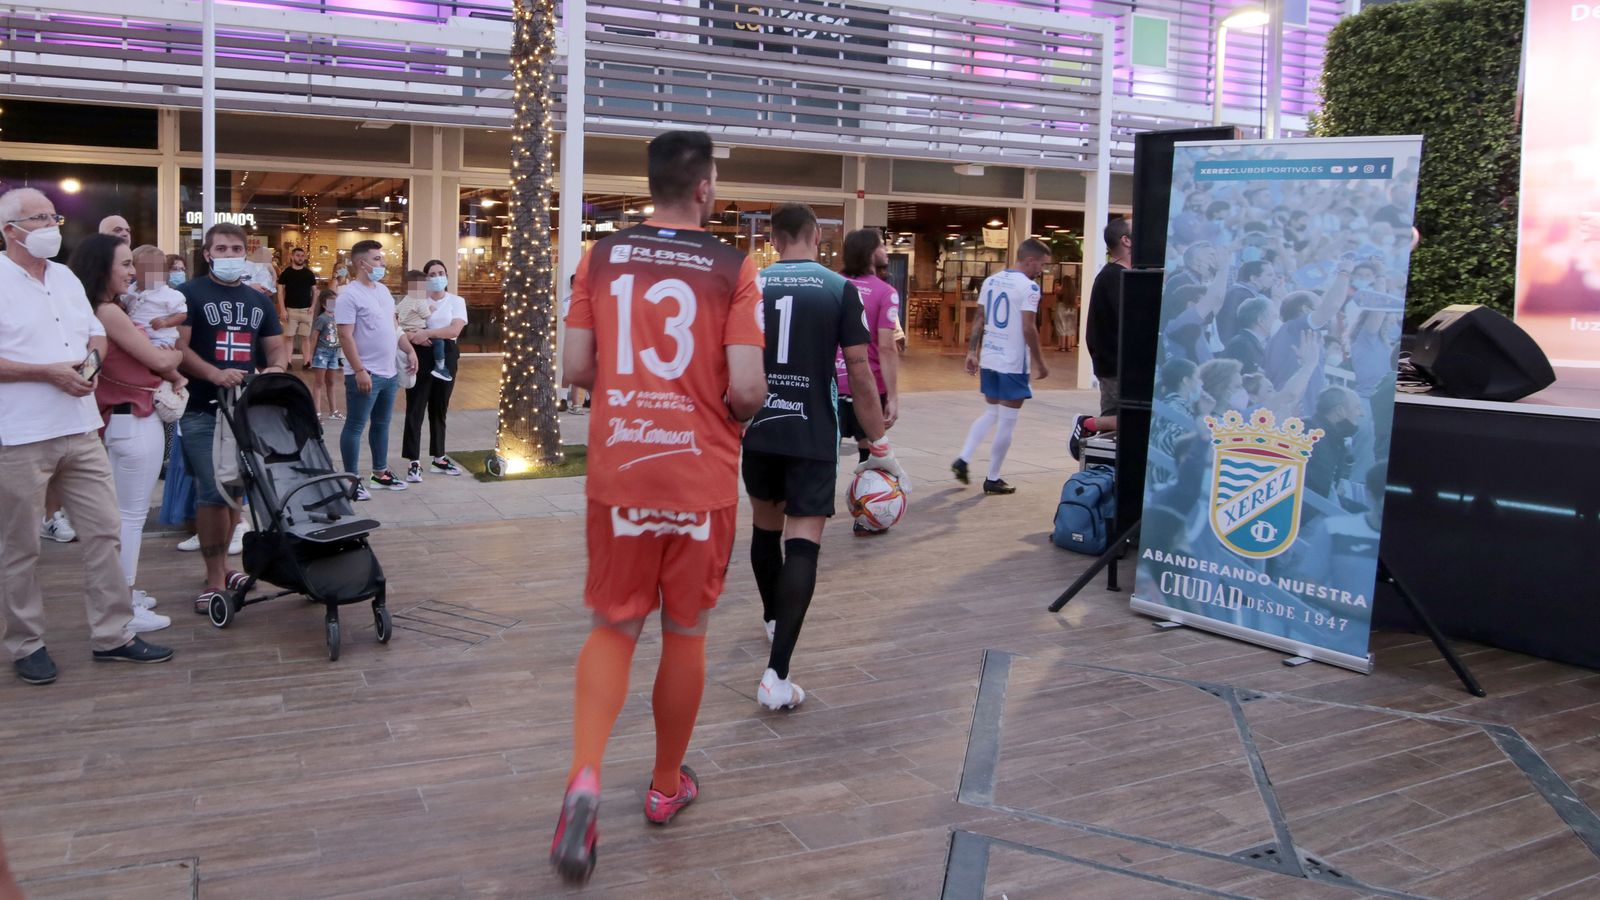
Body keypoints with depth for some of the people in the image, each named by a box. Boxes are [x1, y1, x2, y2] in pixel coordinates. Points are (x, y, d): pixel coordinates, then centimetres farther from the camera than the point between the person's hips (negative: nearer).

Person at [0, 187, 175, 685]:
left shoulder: (67, 278, 13)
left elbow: (97, 333, 19)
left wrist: (91, 359, -3)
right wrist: (47, 372, -19)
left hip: (80, 431, 7)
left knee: (102, 532, 7)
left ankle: (112, 634, 16)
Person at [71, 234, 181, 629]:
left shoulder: (101, 311, 12)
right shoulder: (109, 312, -17)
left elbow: (141, 358, 15)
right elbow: (159, 360, -12)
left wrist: (172, 374, -2)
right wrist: (178, 355, 9)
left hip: (121, 419, 10)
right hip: (134, 422, -10)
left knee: (124, 512, 16)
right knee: (132, 514, -4)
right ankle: (127, 609, 2)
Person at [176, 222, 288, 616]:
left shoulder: (259, 301, 16)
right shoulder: (190, 294, -2)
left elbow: (276, 346, 15)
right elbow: (178, 345, -11)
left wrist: (276, 368, -9)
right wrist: (215, 374, -27)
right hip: (203, 411, -5)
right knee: (212, 493, -7)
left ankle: (219, 566, 25)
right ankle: (215, 579, -1)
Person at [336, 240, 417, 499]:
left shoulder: (383, 290, 12)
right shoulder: (350, 295, -14)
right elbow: (345, 336, -19)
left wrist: (410, 351, 13)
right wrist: (359, 371, -24)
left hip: (389, 373, 8)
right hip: (365, 374, -8)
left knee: (381, 424, 17)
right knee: (355, 427, 0)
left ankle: (380, 473, 28)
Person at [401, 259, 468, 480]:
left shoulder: (456, 301, 4)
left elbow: (454, 330, -12)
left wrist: (427, 332, -20)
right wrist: (415, 336, -22)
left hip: (445, 357, 1)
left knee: (439, 409, 12)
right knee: (415, 409, -5)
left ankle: (438, 458, 23)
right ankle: (414, 462, -4)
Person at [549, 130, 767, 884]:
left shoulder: (602, 257, 1)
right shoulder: (732, 268, -7)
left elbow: (575, 369, 1)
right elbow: (746, 388, -14)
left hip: (618, 474, 2)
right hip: (702, 480, -2)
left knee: (615, 628, 15)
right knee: (685, 635, 15)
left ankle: (584, 778, -7)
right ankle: (666, 785, 31)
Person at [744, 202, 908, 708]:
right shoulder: (840, 290, -3)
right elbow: (859, 372, -6)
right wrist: (879, 445, -1)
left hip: (758, 432, 4)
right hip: (813, 437, -3)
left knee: (765, 526, 24)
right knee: (802, 544, -7)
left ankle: (773, 619, 47)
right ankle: (777, 674, -18)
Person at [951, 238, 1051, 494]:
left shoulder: (991, 281, 10)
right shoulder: (1029, 287, -12)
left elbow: (979, 320, 11)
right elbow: (1028, 329, -17)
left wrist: (972, 351, 15)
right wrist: (1040, 362, -9)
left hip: (989, 360, 7)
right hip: (1013, 364, -7)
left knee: (991, 414, 22)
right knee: (1007, 422, 3)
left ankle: (963, 459, 11)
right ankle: (993, 479, 9)